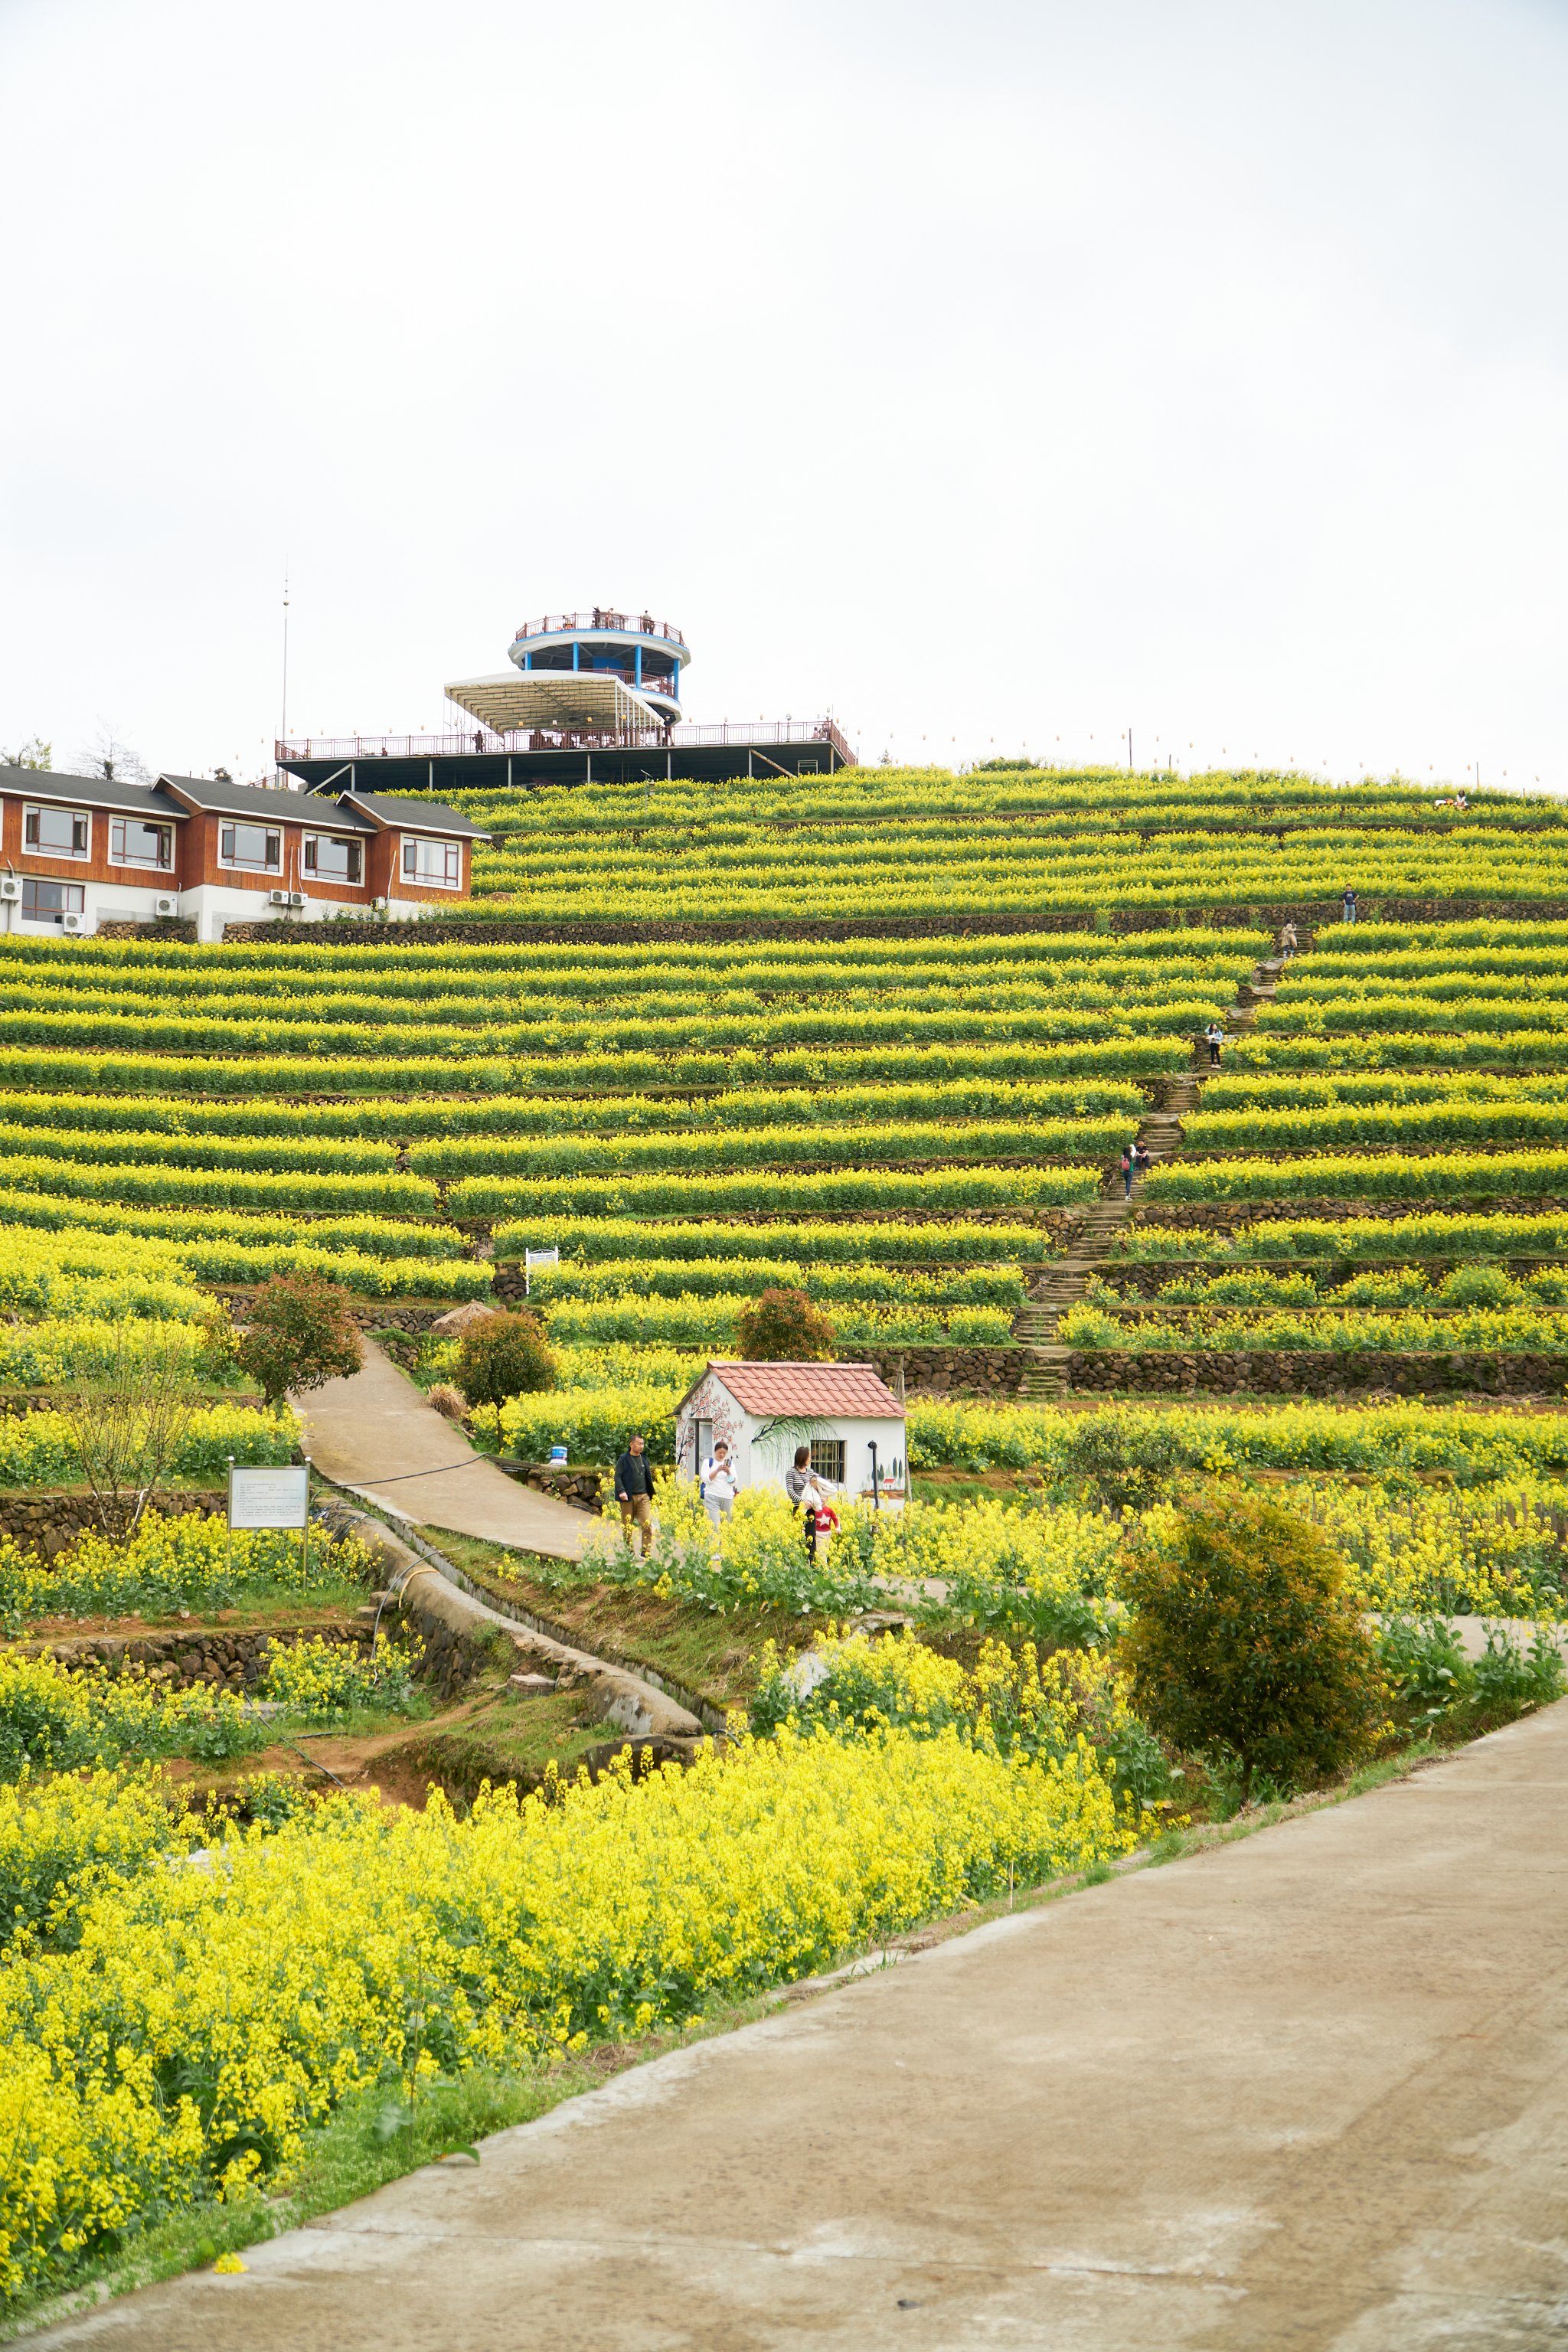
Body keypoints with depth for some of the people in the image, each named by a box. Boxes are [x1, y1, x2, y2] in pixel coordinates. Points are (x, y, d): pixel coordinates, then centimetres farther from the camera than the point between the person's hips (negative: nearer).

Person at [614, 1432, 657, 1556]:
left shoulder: (644, 1459, 13)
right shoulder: (624, 1459, -1)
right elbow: (617, 1476, -6)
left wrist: (651, 1494, 18)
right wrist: (621, 1491, -19)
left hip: (643, 1497, 3)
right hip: (628, 1498, -3)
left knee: (648, 1524, -10)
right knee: (627, 1527, 4)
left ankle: (646, 1552, -7)